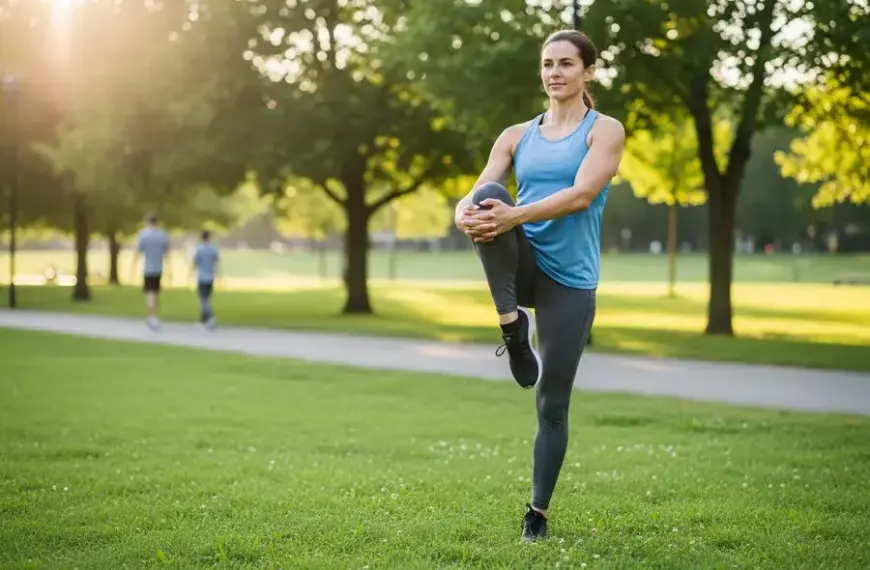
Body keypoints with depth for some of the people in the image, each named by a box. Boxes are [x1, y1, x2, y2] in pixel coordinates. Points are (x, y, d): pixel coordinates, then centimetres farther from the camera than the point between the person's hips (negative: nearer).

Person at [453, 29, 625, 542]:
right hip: (521, 265, 3)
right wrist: (465, 213, -25)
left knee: (553, 405, 0)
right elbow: (480, 190, 0)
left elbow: (581, 195, -17)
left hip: (569, 279, -2)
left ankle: (538, 512, 17)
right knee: (490, 199, -29)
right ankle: (513, 326, -24)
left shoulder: (605, 130, -1)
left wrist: (514, 216, -31)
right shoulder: (517, 136, 11)